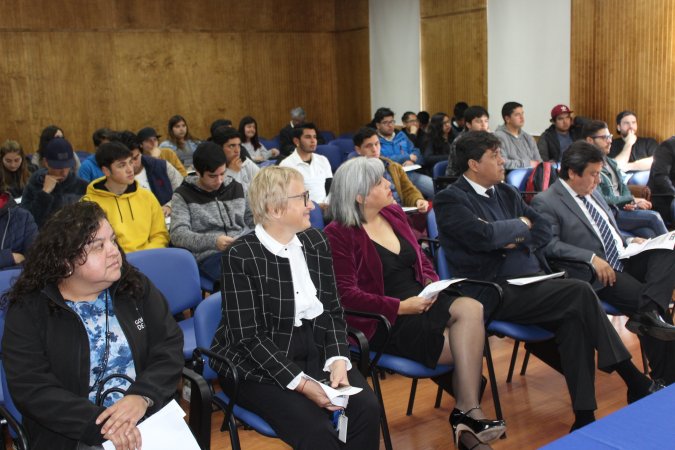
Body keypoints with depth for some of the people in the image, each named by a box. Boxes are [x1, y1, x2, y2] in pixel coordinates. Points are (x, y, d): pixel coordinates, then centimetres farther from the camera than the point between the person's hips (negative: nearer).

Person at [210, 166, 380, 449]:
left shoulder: (316, 241, 4)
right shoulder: (241, 256, -13)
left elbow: (332, 310, 5)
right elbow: (250, 337, -16)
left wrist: (338, 359, -13)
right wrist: (301, 383, -23)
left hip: (316, 351, 5)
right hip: (259, 365, -5)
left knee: (367, 408, -18)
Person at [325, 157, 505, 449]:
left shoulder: (394, 213, 11)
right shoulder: (338, 235, -10)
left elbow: (420, 258, 18)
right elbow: (347, 295, -16)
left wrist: (432, 282, -5)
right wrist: (401, 307, -21)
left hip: (420, 300, 7)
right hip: (383, 320, -6)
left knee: (471, 309, -23)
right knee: (467, 346, -18)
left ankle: (467, 413, -20)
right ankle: (468, 413, 6)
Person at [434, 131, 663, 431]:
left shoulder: (506, 192, 19)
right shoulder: (450, 200, -5)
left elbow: (544, 230, 15)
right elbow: (485, 235, -21)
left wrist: (519, 240, -7)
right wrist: (521, 224, -3)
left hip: (533, 280, 7)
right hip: (496, 293, -7)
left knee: (574, 318, -23)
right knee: (581, 293, -22)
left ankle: (584, 415, -16)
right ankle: (636, 382, -10)